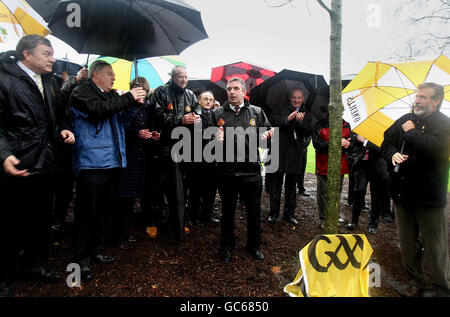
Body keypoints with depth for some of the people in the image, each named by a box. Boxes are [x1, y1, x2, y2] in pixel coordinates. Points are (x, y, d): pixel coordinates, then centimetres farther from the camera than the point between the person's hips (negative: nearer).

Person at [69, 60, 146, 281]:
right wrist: (129, 97, -14)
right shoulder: (81, 92, -3)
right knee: (87, 211, -1)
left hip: (111, 162, 8)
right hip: (91, 162, -7)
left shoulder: (112, 95, 17)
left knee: (103, 210, 15)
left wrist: (136, 100, 6)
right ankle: (81, 260, 12)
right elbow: (99, 109, -21)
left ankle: (94, 250, 31)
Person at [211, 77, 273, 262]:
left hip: (251, 170, 1)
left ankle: (254, 245, 34)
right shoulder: (218, 114, 7)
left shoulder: (257, 112, 8)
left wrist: (265, 136, -9)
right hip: (226, 171, 0)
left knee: (254, 211, 12)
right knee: (228, 211, 14)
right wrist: (215, 139, -14)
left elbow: (269, 131, 14)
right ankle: (227, 245, 34)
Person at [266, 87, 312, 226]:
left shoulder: (306, 114, 15)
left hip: (295, 154, 3)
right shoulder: (280, 109, 7)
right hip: (279, 152, -2)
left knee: (291, 185, 11)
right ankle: (273, 213, 15)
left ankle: (289, 213, 23)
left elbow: (309, 131, 2)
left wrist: (300, 122, -15)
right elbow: (272, 120, -11)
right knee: (275, 184, 3)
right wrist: (287, 119, -24)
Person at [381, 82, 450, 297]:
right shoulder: (405, 120, 9)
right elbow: (386, 142, 11)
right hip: (402, 192, 5)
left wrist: (411, 132, -13)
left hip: (430, 197, -5)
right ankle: (416, 281, 34)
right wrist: (393, 154, -11)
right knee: (407, 245, 17)